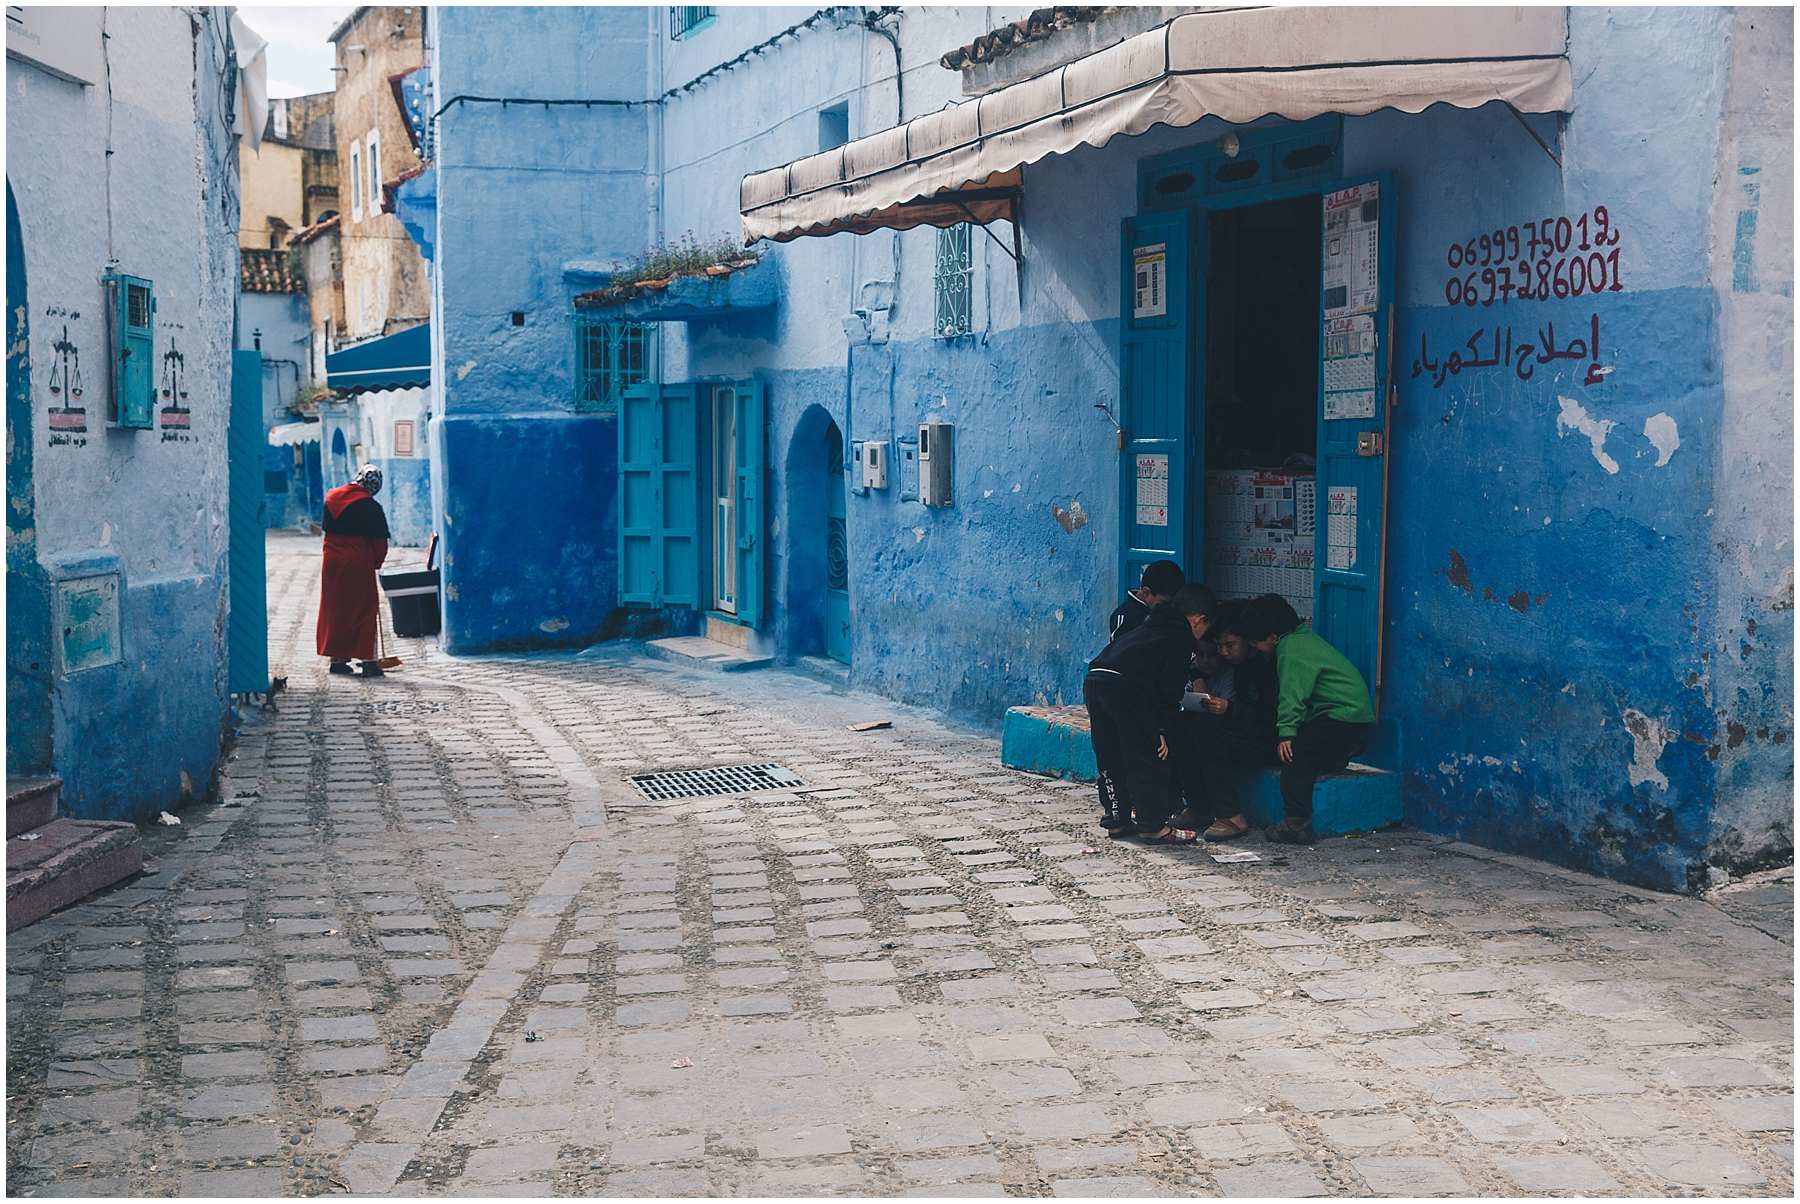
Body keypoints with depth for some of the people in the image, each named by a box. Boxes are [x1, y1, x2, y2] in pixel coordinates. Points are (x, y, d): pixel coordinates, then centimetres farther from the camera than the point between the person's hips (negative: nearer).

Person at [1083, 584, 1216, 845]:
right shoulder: (1182, 635, 7)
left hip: (1094, 681, 8)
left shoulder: (1151, 626, 32)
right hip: (1124, 687, -8)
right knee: (1146, 761, 1)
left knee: (1112, 760, 17)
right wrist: (1162, 730, 1)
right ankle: (1153, 826, 5)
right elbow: (1170, 686, -1)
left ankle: (1117, 819, 23)